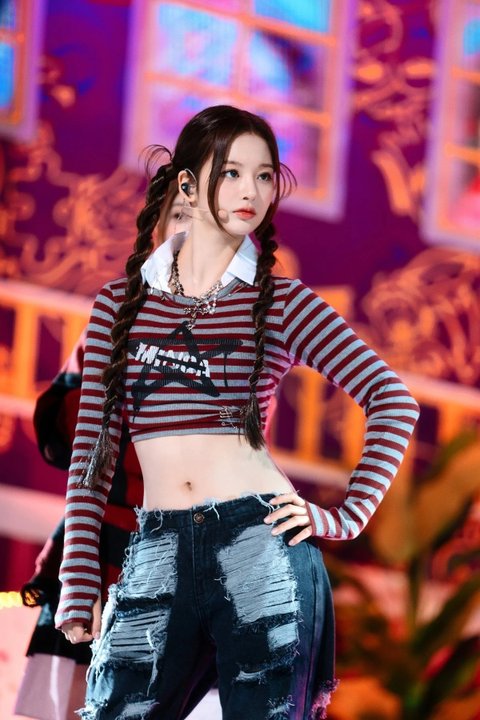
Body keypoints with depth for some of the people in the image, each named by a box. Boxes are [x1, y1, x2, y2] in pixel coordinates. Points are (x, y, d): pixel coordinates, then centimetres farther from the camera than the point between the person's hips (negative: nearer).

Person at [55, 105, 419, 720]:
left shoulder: (280, 302, 6)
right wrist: (78, 586, 7)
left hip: (261, 549, -1)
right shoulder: (120, 304, 11)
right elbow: (91, 452, 11)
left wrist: (345, 518, -1)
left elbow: (393, 401, 7)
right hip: (156, 554, 2)